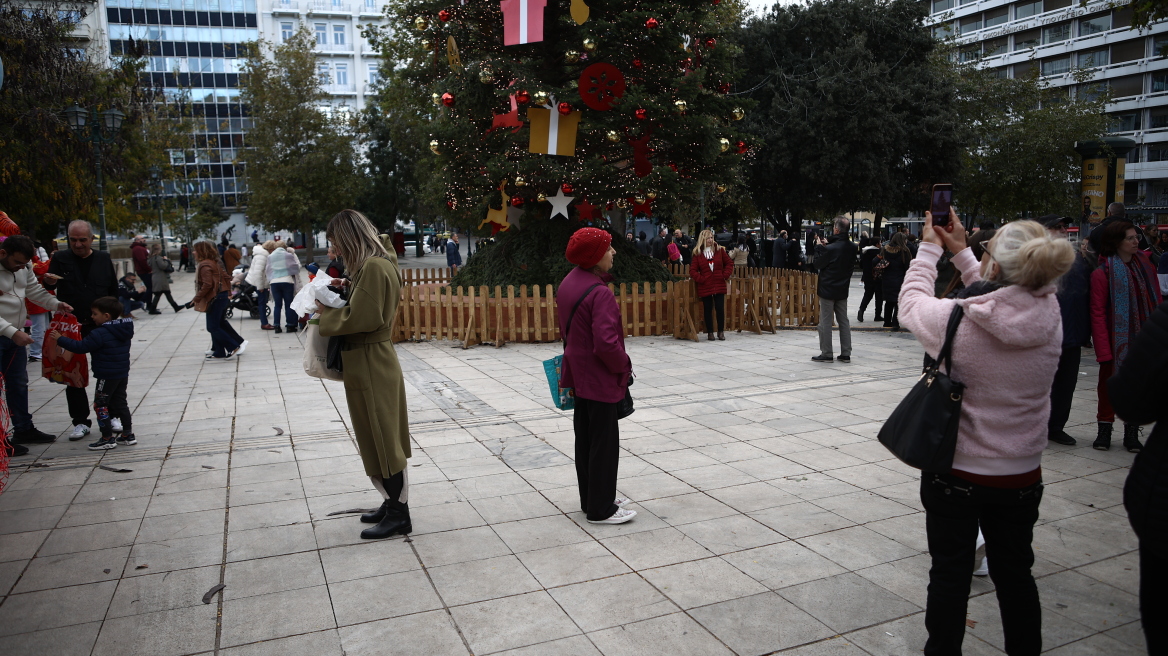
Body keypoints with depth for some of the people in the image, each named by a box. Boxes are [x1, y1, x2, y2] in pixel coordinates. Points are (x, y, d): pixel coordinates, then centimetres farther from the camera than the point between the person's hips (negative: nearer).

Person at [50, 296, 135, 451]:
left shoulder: (99, 334, -19)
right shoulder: (124, 330, 6)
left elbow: (81, 347, -17)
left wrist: (60, 339, -8)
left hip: (106, 376, -8)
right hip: (123, 374, 8)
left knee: (100, 406, 2)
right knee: (120, 402, 17)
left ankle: (107, 438, 4)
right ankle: (127, 434, 20)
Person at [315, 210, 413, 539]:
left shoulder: (374, 267, -19)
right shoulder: (377, 263, 13)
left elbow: (361, 318, -23)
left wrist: (327, 313, -8)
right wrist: (349, 288, 6)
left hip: (372, 368, -10)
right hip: (374, 364, 10)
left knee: (382, 440, -1)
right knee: (382, 439, 17)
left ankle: (398, 515, 9)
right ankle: (394, 503, 28)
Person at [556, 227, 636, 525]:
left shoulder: (568, 283, 5)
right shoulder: (600, 293, -24)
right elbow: (606, 343, -29)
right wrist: (624, 365, -13)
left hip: (578, 374, 9)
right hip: (600, 378, -9)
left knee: (585, 439, 17)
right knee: (605, 443, 2)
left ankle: (591, 499, 31)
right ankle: (600, 510, 12)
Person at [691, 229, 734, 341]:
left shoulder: (719, 250, 6)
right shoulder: (698, 253, 1)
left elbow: (729, 263, 11)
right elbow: (693, 270, 1)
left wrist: (725, 275, -1)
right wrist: (700, 279, -11)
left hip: (719, 285, 1)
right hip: (705, 286, -1)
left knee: (720, 309, -1)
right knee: (708, 310, 4)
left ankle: (721, 332, 11)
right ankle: (710, 332, 12)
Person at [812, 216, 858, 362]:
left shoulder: (831, 248, -21)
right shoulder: (852, 247, 1)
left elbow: (818, 264, -11)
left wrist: (819, 247, 0)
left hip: (828, 290, -7)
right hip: (842, 290, 7)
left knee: (825, 322, 1)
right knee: (844, 321, 12)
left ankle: (826, 353, 4)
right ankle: (846, 353, 14)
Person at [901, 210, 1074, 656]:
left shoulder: (956, 319, -24)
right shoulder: (1049, 317, -12)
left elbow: (911, 302, -3)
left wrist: (930, 248, 10)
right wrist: (960, 252, 14)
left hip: (954, 473, -3)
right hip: (1022, 476, 4)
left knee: (950, 575, 13)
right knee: (1015, 573, 21)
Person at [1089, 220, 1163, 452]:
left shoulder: (1144, 265, 7)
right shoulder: (1103, 273, -9)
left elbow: (1156, 302, 10)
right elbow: (1098, 313, -11)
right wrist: (1103, 349, -16)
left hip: (1142, 337, 4)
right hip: (1115, 338, -4)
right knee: (1109, 382, 5)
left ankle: (1131, 433, 17)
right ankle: (1104, 430, 18)